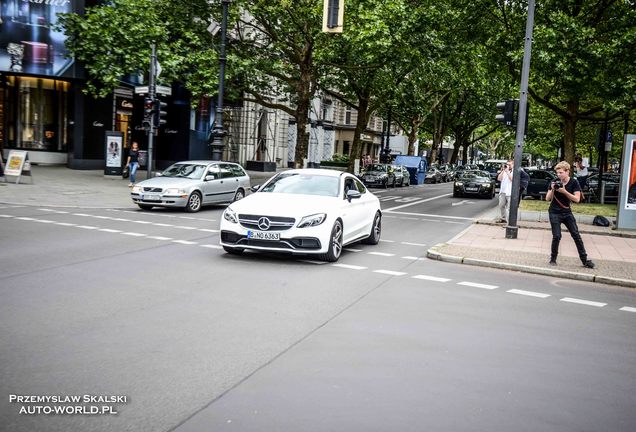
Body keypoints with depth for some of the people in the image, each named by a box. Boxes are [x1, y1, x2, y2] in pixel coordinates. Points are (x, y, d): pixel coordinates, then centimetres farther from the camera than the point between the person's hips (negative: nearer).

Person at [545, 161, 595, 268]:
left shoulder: (574, 183, -5)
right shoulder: (555, 183, -3)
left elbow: (577, 199, -13)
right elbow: (547, 199, -2)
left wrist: (564, 191, -23)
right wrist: (552, 190, -19)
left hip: (567, 212, 1)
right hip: (554, 213, -1)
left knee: (576, 235, 0)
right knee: (557, 236, -9)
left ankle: (584, 260, 6)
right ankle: (553, 259, 7)